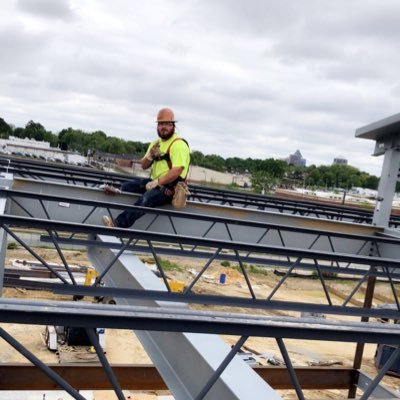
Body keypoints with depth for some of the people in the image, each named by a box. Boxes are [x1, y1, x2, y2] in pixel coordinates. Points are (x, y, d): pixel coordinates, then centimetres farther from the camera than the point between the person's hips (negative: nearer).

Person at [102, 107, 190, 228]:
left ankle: (118, 224, -43)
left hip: (170, 187, -10)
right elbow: (144, 166, 15)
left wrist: (156, 183, -22)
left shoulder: (179, 144, -12)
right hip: (155, 182, 10)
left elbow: (177, 171, -22)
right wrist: (150, 156, -6)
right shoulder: (156, 143, 15)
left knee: (147, 198, -34)